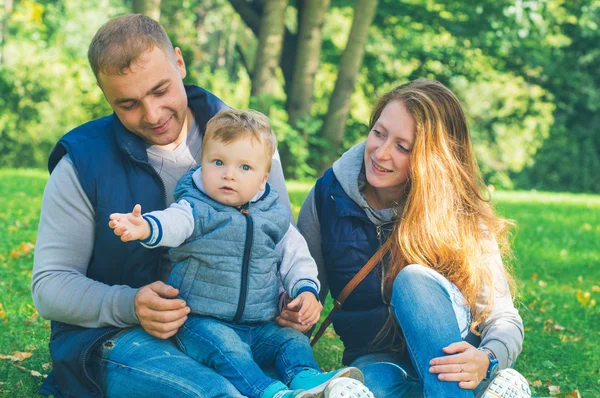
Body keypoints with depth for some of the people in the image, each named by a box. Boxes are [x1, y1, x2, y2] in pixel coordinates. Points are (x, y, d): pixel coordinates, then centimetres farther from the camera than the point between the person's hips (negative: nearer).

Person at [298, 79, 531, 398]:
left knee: (414, 278, -32)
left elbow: (505, 320, -12)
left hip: (450, 354, -1)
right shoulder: (330, 192, -6)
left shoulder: (459, 216, -12)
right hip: (377, 359, 2)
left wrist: (485, 361, -35)